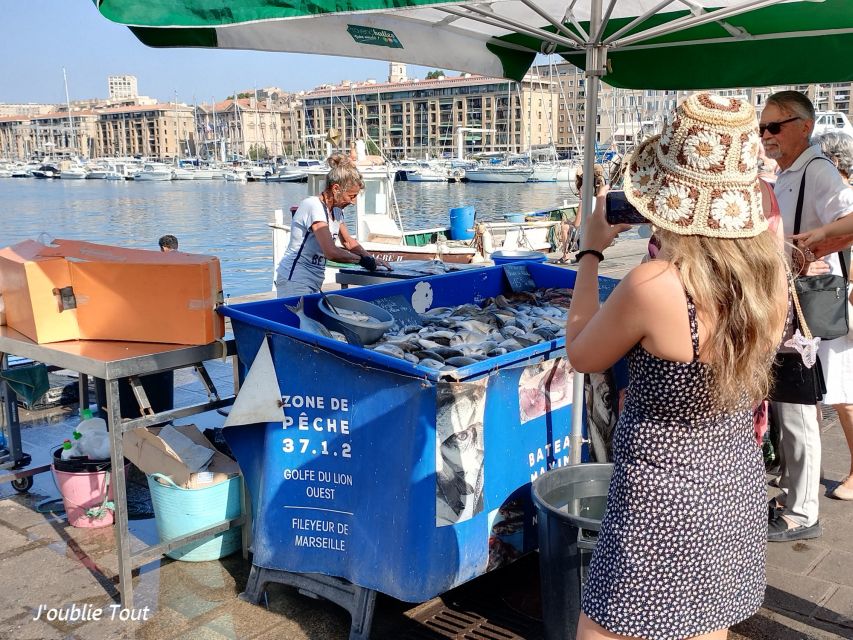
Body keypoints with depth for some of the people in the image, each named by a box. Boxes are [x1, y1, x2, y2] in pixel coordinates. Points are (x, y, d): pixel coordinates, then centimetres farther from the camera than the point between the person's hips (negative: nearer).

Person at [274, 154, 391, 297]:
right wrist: (363, 260, -14)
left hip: (314, 283, 9)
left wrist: (371, 260, 5)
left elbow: (348, 242, 22)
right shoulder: (314, 206, -18)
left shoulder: (336, 210, 10)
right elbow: (331, 252, -26)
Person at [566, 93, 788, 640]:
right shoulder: (773, 272, -8)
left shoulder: (653, 286, -27)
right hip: (739, 486, 7)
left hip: (665, 498, -6)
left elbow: (581, 355, -8)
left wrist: (592, 251, 2)